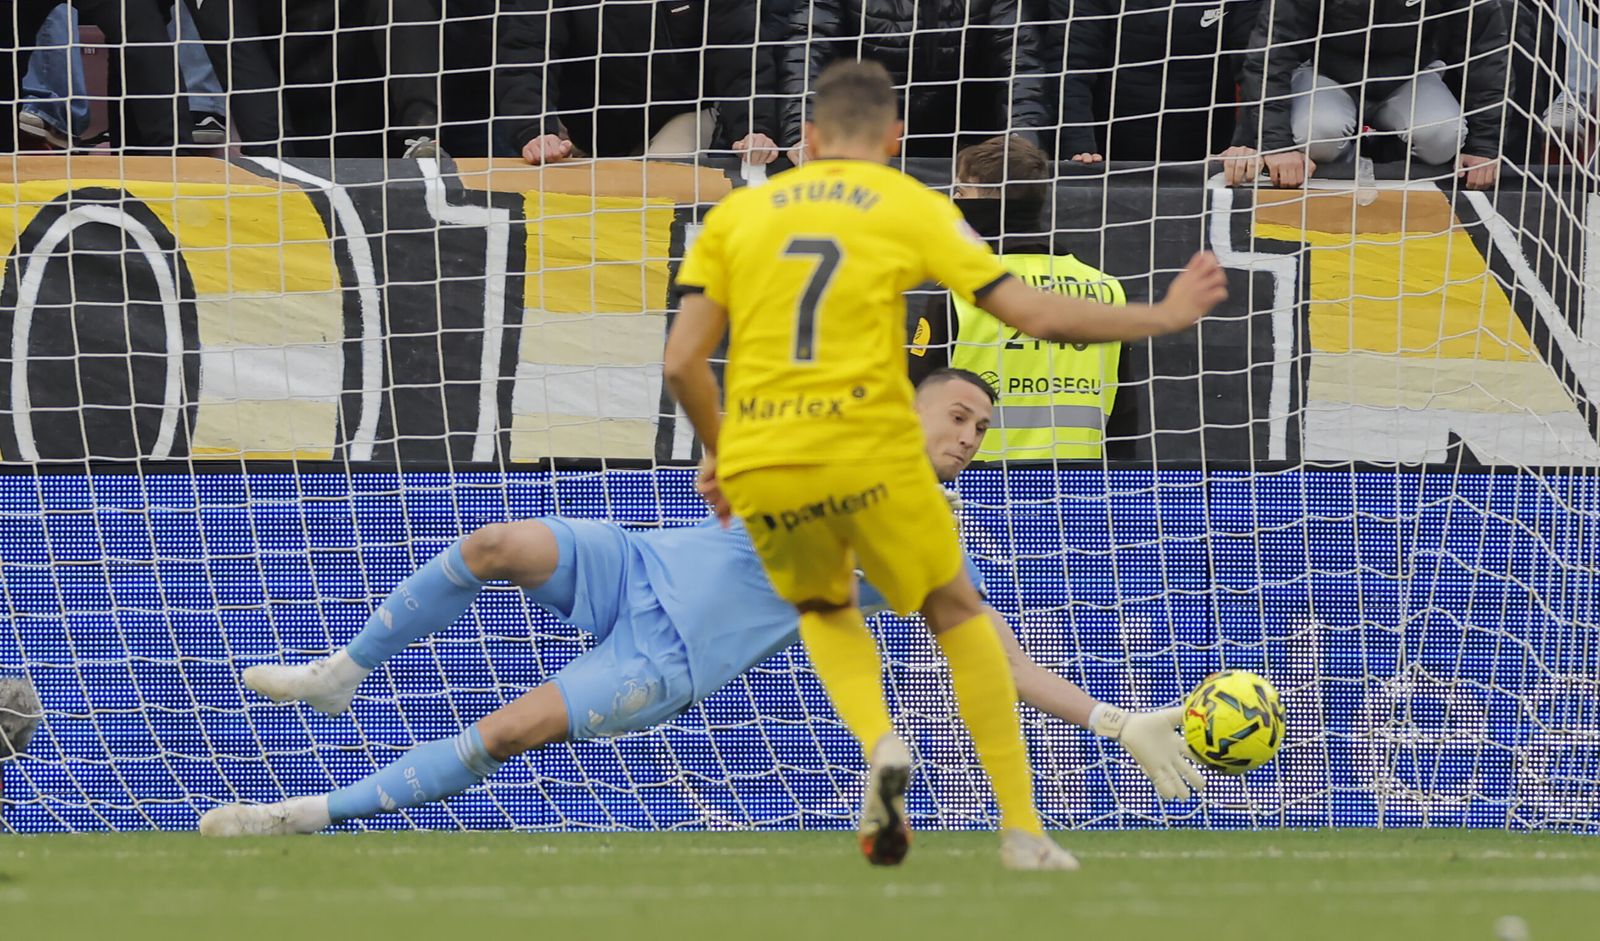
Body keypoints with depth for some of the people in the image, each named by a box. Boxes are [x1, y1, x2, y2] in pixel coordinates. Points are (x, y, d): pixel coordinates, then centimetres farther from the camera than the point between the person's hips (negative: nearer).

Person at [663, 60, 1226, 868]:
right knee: (955, 612, 20)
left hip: (759, 467, 2)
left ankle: (878, 743, -1)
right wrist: (1162, 318, 14)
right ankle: (1021, 830, 15)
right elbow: (1037, 316, 2)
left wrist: (718, 452, 22)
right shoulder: (911, 208, 6)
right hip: (870, 450, -2)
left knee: (824, 609, 30)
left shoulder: (737, 213, 12)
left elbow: (681, 361, 5)